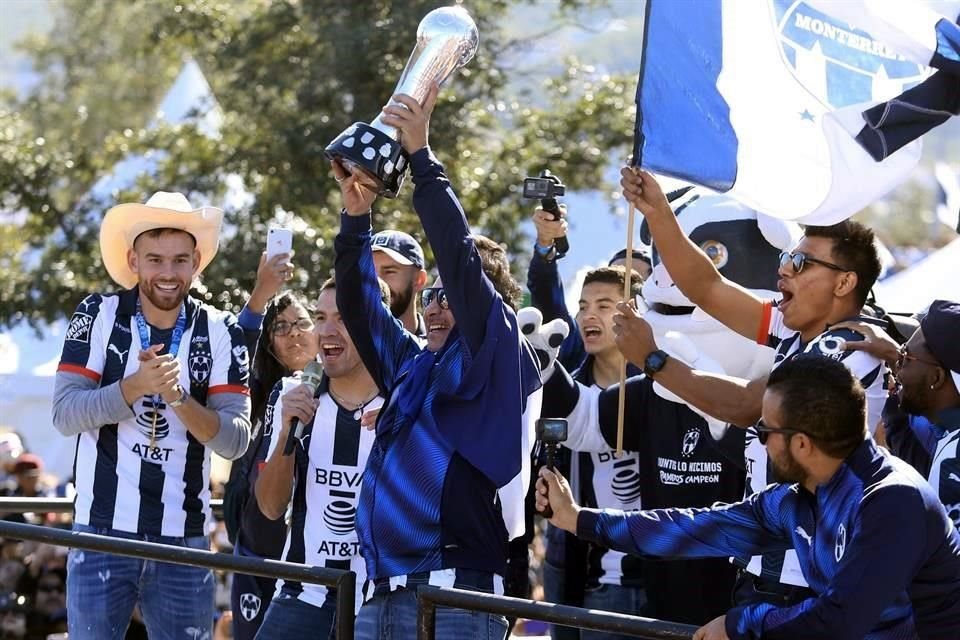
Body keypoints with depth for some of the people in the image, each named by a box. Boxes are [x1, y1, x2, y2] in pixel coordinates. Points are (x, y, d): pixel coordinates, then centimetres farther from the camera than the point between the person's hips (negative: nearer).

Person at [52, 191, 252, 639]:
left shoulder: (221, 333, 3)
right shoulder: (98, 316, 0)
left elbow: (236, 440, -5)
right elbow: (65, 415, -8)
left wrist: (178, 396, -21)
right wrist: (136, 386, -23)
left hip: (185, 538, 1)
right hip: (102, 533, -1)